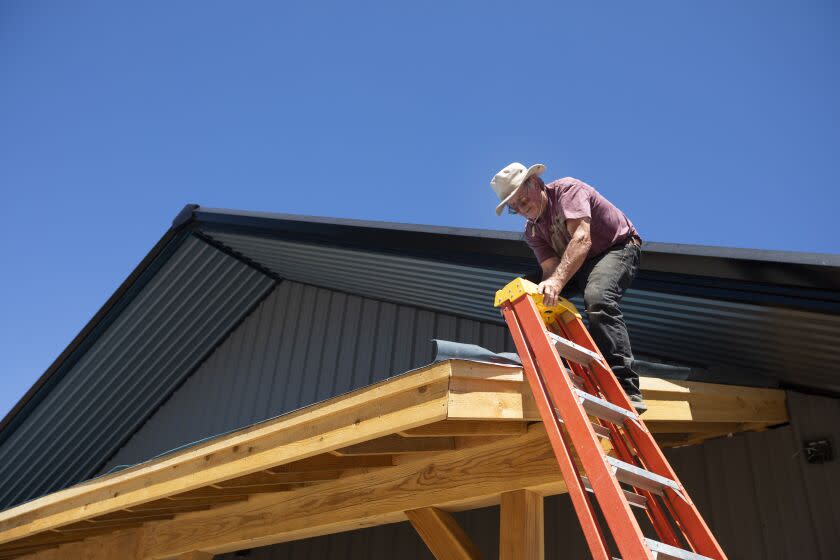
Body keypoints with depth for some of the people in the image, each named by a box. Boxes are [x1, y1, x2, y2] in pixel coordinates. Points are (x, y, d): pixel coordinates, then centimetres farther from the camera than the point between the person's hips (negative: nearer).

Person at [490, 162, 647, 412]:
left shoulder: (568, 189, -22)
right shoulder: (532, 232, 0)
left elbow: (582, 238, -37)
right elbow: (550, 268, -13)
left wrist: (557, 280, -51)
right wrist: (545, 292, -37)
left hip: (619, 248, -8)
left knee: (598, 299, -37)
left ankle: (626, 390, -40)